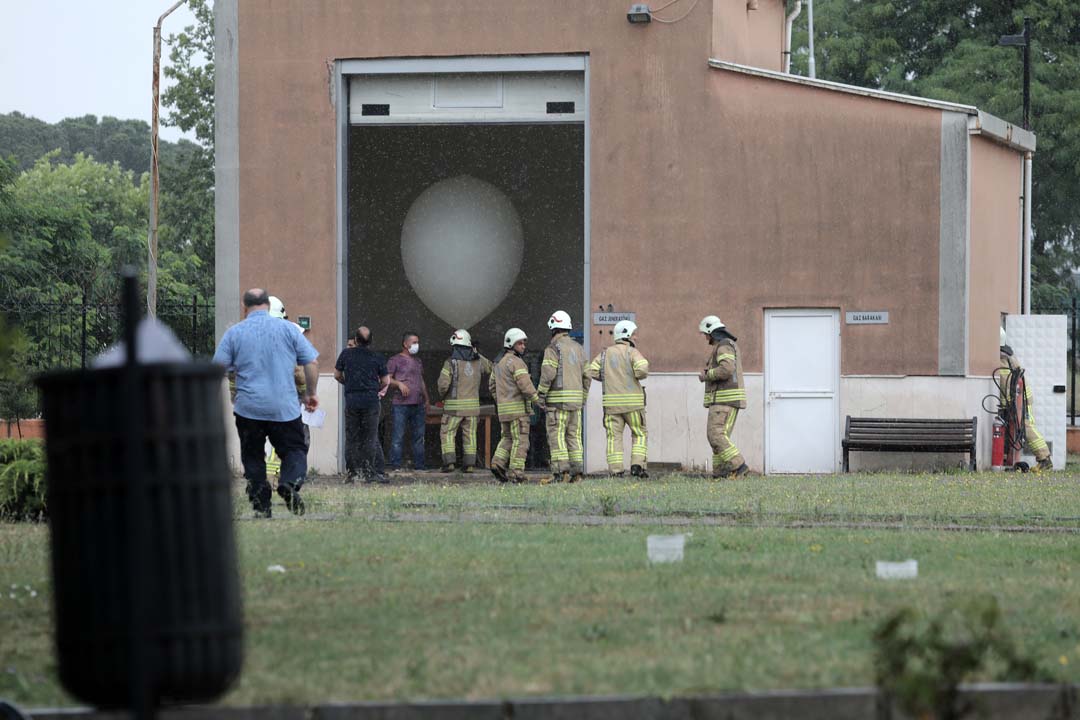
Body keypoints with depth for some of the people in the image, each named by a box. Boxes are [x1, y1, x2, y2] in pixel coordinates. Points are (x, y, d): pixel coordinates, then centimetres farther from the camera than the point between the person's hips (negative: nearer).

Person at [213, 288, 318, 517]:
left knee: (253, 457, 13)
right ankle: (290, 483, -22)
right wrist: (311, 393, 16)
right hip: (285, 408, 0)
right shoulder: (288, 329, 3)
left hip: (248, 408, 0)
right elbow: (311, 363, 3)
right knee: (294, 450, 7)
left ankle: (261, 505, 5)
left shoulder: (234, 333, 2)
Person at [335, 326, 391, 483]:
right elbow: (386, 381, 3)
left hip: (351, 399, 1)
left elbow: (337, 375, 10)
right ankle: (370, 473, 1)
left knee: (351, 439, 8)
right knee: (370, 439, 4)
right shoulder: (377, 358, 0)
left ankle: (351, 473, 6)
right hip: (371, 400, -1)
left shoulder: (346, 354, 2)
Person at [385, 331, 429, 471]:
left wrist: (426, 399, 22)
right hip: (401, 404, -7)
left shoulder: (418, 362, 21)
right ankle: (395, 464, -6)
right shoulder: (396, 360, 1)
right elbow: (387, 379, -5)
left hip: (418, 404, 7)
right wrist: (399, 384, -21)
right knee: (398, 435, -7)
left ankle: (418, 464, 12)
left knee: (419, 435, 6)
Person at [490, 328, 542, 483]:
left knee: (508, 438, 18)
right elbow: (525, 385, -20)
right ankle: (516, 473, -8)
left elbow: (492, 384, 22)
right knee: (520, 441, -4)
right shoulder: (516, 362, -13)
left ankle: (498, 463, 1)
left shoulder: (500, 362, 16)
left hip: (503, 408, 8)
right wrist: (538, 400, -14)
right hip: (518, 406, -8)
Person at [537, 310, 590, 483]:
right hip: (575, 398, 6)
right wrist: (582, 399, 19)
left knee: (556, 436, -5)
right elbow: (587, 376, 12)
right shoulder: (578, 348, 13)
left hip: (558, 398, -6)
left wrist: (541, 396, -9)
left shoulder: (553, 348, -8)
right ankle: (576, 471, 2)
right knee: (574, 436, 9)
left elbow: (548, 374, -18)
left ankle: (562, 472, -13)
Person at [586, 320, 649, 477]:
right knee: (639, 434, 8)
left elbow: (591, 371, 1)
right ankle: (637, 465, -6)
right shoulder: (632, 352, -4)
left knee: (614, 436, 4)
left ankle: (616, 470, -5)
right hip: (632, 401, -3)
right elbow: (642, 369, -21)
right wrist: (640, 375, 2)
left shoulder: (605, 354, 10)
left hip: (611, 401, 3)